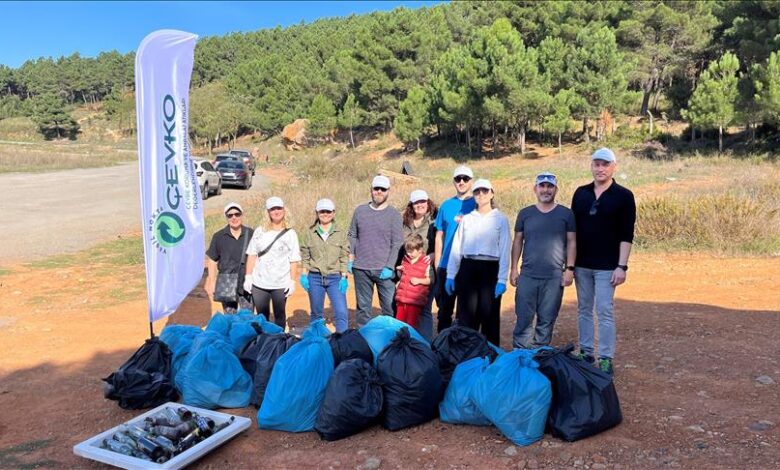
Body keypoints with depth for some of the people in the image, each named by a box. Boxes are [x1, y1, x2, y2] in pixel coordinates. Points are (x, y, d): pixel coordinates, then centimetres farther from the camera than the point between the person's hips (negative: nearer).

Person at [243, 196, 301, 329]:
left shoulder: (290, 234, 2)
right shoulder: (260, 231, 7)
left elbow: (294, 260, -1)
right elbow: (252, 255, 8)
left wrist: (292, 281, -6)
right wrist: (248, 277, 2)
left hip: (281, 284, -2)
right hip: (259, 283, 2)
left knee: (280, 315, 6)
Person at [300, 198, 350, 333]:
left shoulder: (341, 233, 3)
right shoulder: (310, 233, 4)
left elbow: (344, 256, 1)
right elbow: (305, 256, 7)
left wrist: (343, 277, -5)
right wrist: (304, 275, 0)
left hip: (335, 278, -1)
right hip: (315, 277, 1)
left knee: (342, 313, -12)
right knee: (316, 313, 11)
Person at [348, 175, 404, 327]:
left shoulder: (394, 214, 0)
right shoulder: (360, 210, 9)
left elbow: (397, 244, -4)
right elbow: (352, 236, 15)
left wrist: (389, 267, -12)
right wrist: (350, 259, 6)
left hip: (384, 270, -3)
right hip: (361, 269, 3)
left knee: (390, 306, -4)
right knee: (363, 307, 10)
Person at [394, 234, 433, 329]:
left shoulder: (426, 262, -7)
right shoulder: (405, 260, 12)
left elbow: (430, 280, -5)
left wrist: (419, 280, -19)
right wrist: (400, 271, 6)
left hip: (415, 300, -6)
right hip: (401, 298, 6)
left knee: (411, 325, 1)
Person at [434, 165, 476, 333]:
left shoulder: (478, 205, 2)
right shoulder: (446, 205, 10)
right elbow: (439, 236, 11)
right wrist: (437, 263, 6)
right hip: (446, 266, 3)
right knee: (444, 307, 10)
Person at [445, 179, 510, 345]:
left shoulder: (500, 219, 4)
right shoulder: (466, 219, 12)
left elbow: (504, 251, -1)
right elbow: (456, 248, 10)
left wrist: (502, 279, -9)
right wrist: (450, 275, 4)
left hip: (490, 269, -2)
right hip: (468, 268, 2)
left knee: (489, 314, 2)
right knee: (466, 314, 4)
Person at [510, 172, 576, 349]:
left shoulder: (566, 214, 4)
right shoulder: (525, 213, 8)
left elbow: (571, 242, 3)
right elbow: (517, 241, 9)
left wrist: (569, 269, -4)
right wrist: (513, 269, 5)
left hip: (554, 277, -1)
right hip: (527, 275, 1)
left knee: (547, 320, 6)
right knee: (524, 318, 4)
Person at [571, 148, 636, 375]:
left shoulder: (623, 196, -5)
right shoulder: (581, 193, 6)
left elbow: (626, 235, -7)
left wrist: (622, 266, -14)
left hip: (606, 266, -4)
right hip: (581, 265, 4)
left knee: (605, 312, -2)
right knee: (584, 310, 11)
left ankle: (606, 359, 6)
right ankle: (585, 352, 22)